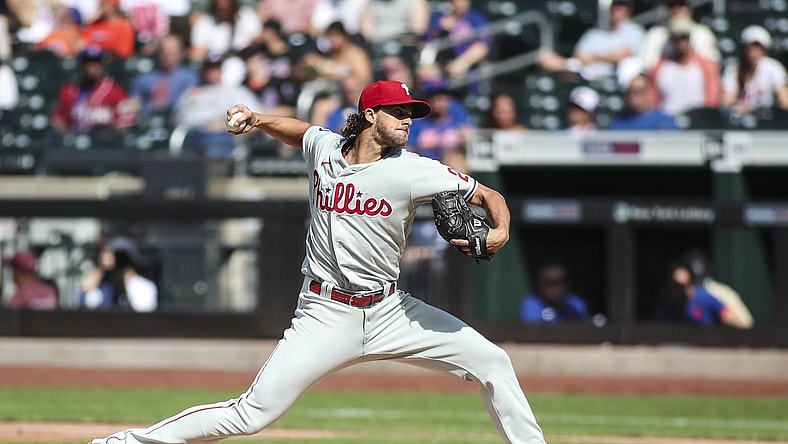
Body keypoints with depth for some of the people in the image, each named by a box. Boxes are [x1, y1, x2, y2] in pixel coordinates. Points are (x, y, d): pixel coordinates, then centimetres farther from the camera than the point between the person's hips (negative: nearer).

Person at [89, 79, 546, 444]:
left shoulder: (414, 171, -8)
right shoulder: (323, 147, 0)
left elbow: (490, 195, -5)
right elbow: (300, 130, 26)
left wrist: (500, 232, -24)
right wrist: (258, 120, 10)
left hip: (390, 310, 2)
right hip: (326, 314, -2)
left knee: (493, 363, -5)